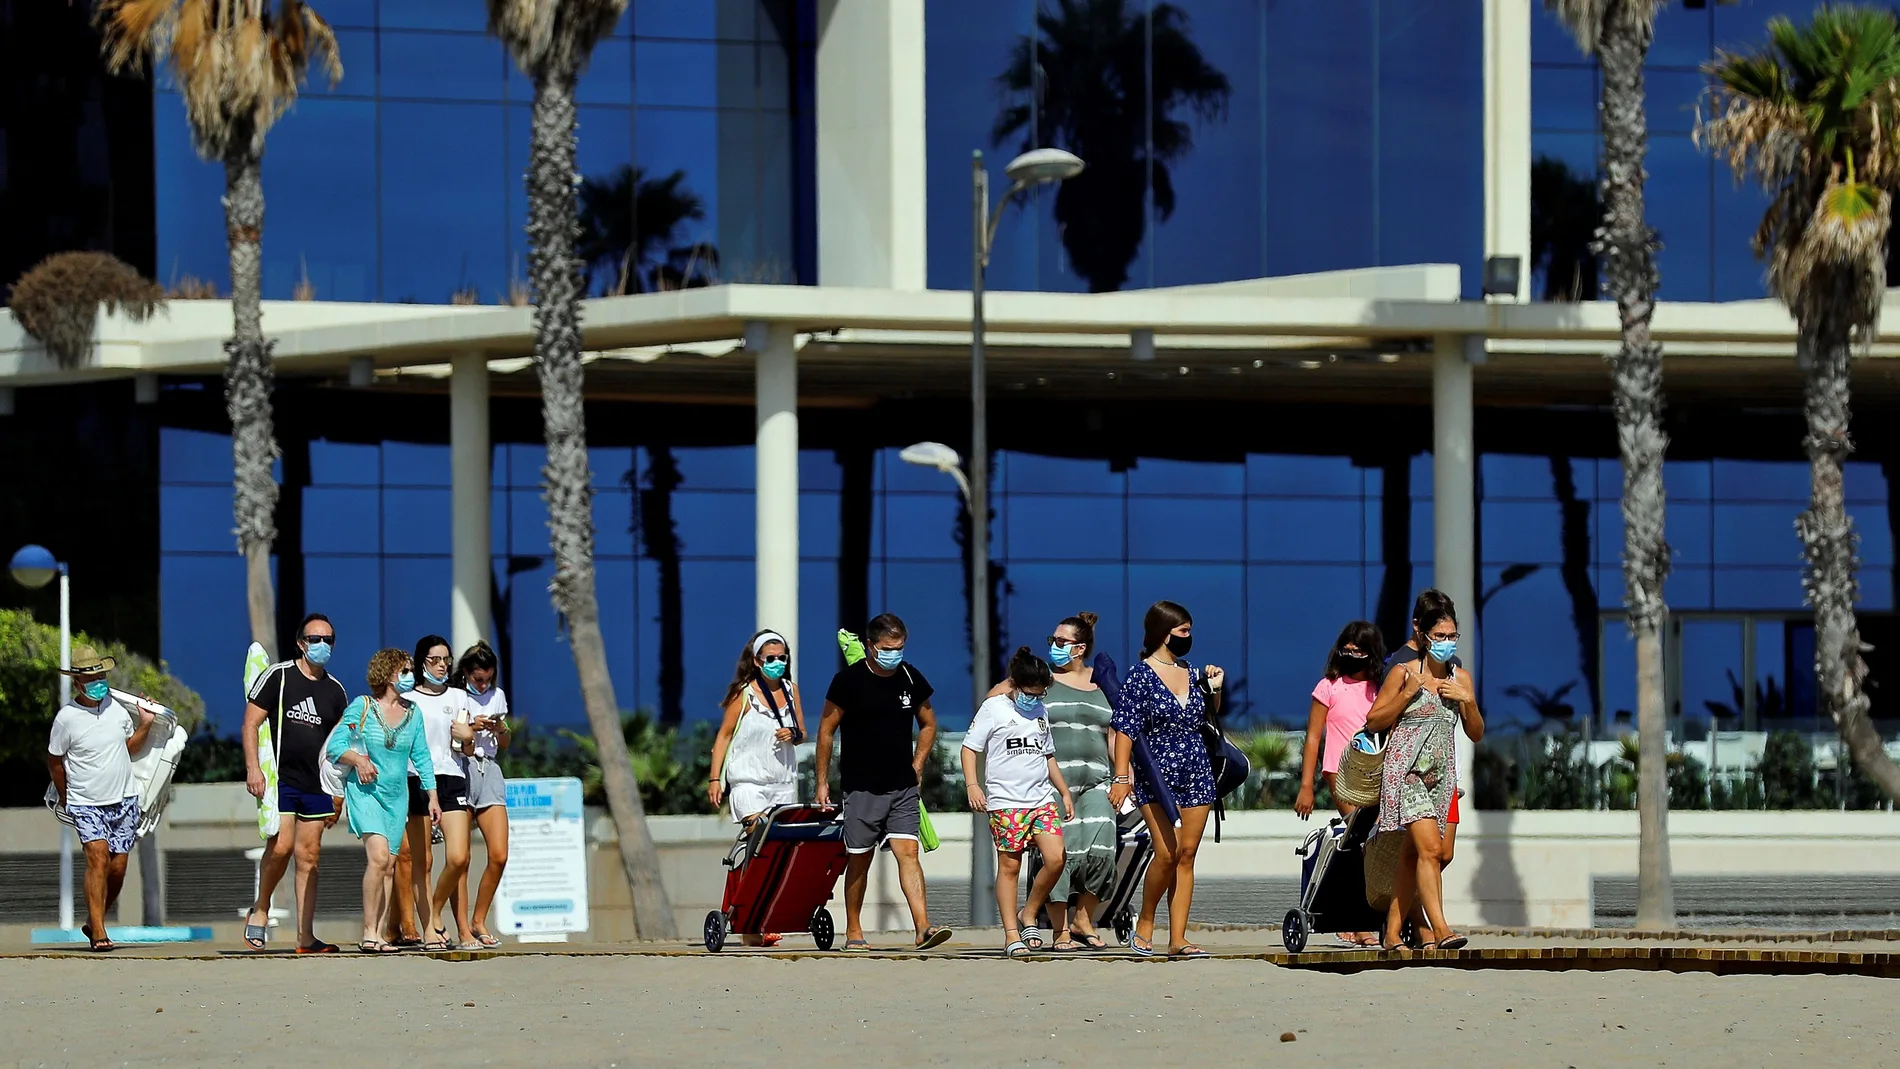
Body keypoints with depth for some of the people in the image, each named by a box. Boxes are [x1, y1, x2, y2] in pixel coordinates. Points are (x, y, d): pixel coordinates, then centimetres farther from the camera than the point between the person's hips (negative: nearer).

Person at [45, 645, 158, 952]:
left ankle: (93, 923, 23)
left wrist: (145, 724, 4)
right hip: (87, 805, -5)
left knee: (117, 869, 3)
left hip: (124, 800, 5)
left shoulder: (117, 706, 3)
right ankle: (98, 932, -19)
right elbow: (55, 760, 2)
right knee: (98, 858, -20)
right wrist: (65, 798, 9)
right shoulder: (66, 718, -11)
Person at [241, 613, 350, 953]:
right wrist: (252, 767, -16)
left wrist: (339, 792, 16)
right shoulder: (277, 676, -2)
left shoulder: (336, 691, 13)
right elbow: (250, 724, -4)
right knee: (281, 846, -19)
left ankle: (306, 937, 4)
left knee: (308, 857, 4)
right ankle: (260, 910, 5)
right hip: (279, 780, -5)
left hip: (317, 785, 5)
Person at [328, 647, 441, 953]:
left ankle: (379, 934, 6)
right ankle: (368, 933, -16)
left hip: (397, 796, 5)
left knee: (389, 866, 2)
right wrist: (358, 759, -22)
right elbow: (334, 747, -4)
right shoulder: (362, 707, -3)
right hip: (365, 791, -5)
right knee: (379, 857, -20)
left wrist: (432, 796, 11)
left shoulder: (412, 713, 10)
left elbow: (421, 757, 16)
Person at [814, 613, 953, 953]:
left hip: (903, 787, 2)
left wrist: (916, 767, 9)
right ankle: (853, 933, 16)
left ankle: (923, 927, -19)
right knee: (859, 860, 5)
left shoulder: (912, 679, 4)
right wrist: (822, 782, 0)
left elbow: (928, 725, 19)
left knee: (908, 852, -10)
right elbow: (826, 730, 0)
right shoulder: (848, 681, -6)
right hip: (861, 787, -2)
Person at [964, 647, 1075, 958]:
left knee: (1055, 859, -10)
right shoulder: (994, 708, 0)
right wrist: (973, 785, -15)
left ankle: (1029, 915, 9)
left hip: (1042, 799, 5)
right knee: (1009, 866, -2)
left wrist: (1064, 792, 25)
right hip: (1005, 801, -5)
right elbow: (970, 748, -2)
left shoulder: (1040, 712, 17)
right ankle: (1012, 935, 2)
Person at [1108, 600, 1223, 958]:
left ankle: (1178, 938, 1)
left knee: (1187, 855, 1)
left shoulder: (1192, 673, 11)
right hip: (1157, 777, -5)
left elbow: (1209, 719, 26)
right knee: (1167, 852, -14)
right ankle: (1144, 923, 6)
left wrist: (1214, 688, 8)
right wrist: (1121, 777, -15)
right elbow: (1125, 729, -8)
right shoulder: (1140, 676, -5)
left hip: (1196, 775, 5)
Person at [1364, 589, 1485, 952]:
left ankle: (1392, 933, 12)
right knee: (1430, 847, -19)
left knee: (1412, 855, 7)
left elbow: (1477, 734, 14)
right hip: (1405, 769, -5)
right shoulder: (1404, 672, -3)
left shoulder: (1461, 678, 11)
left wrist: (1466, 700, -3)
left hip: (1441, 774, 5)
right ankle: (1439, 928, -26)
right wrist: (1407, 694, -13)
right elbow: (1374, 722, -1)